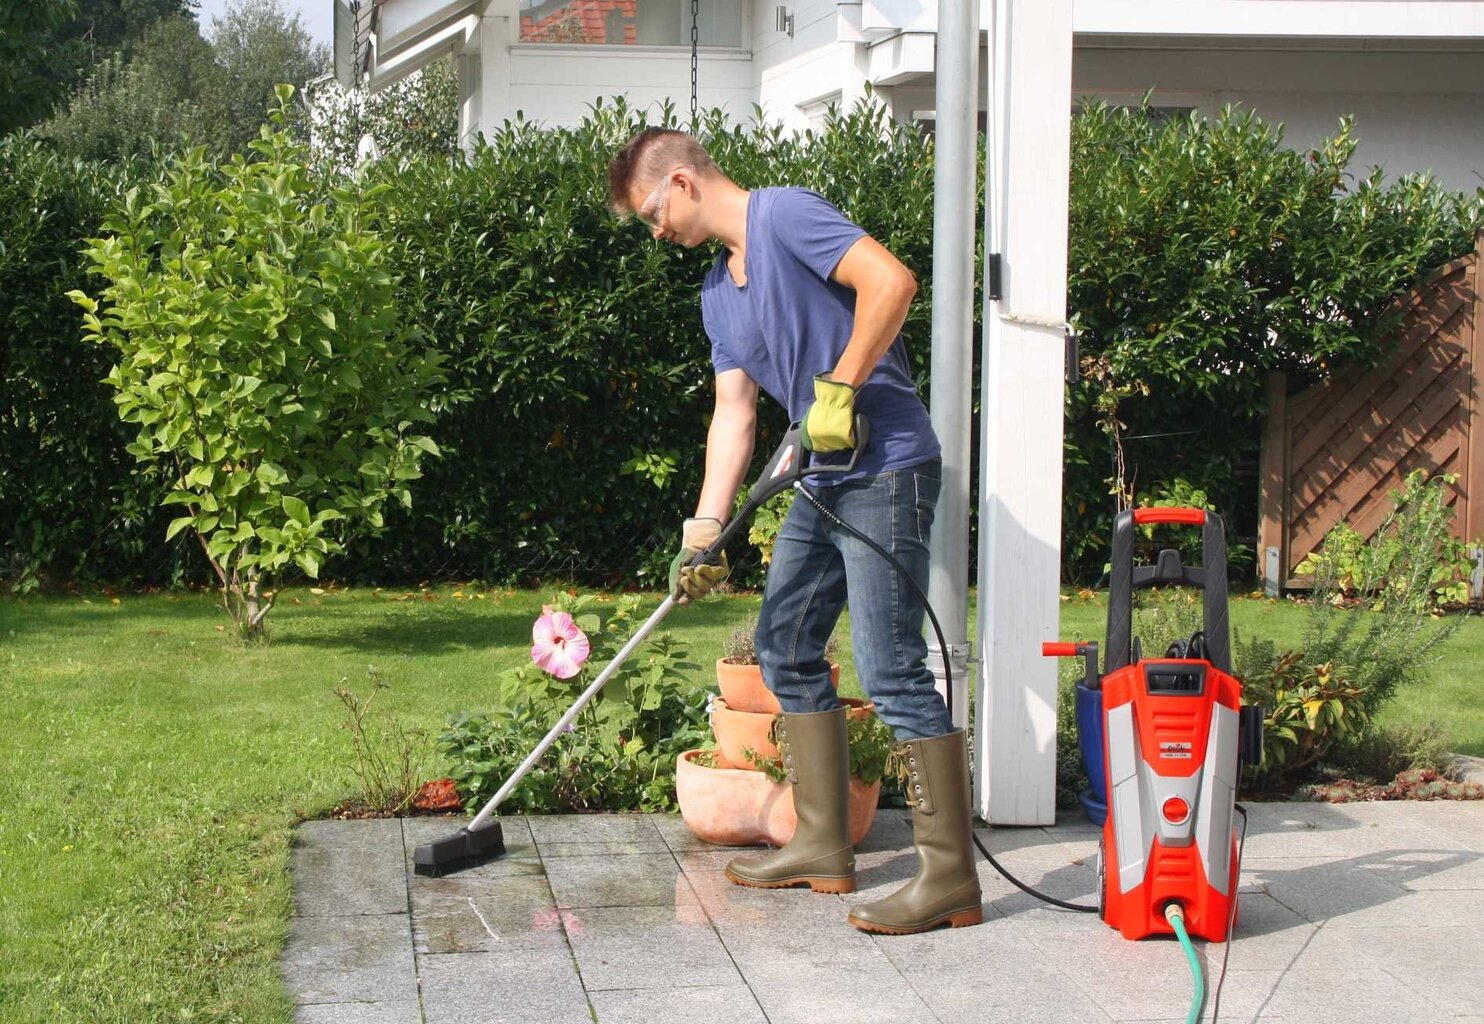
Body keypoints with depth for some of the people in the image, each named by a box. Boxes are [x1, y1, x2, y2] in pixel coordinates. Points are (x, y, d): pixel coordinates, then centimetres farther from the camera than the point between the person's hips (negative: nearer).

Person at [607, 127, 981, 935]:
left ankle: (950, 876, -8)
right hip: (823, 478, 10)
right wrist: (704, 529, 4)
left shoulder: (784, 215, -10)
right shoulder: (719, 294, 17)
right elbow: (733, 413, 13)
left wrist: (839, 390, -20)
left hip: (886, 468, -10)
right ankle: (823, 847, 25)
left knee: (890, 668, -13)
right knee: (786, 650, 16)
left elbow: (891, 281, -23)